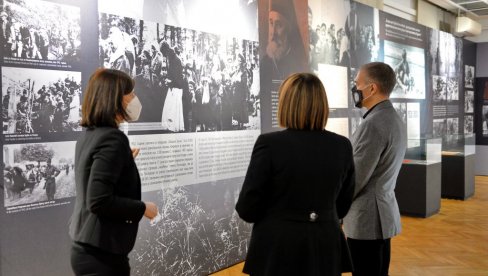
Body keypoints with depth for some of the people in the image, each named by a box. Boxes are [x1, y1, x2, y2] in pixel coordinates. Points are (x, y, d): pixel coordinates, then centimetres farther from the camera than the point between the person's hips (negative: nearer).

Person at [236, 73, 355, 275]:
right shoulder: (342, 146, -5)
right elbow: (342, 206, 7)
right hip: (326, 249, 4)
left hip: (276, 251, -3)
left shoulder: (269, 143, -17)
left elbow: (247, 209, -12)